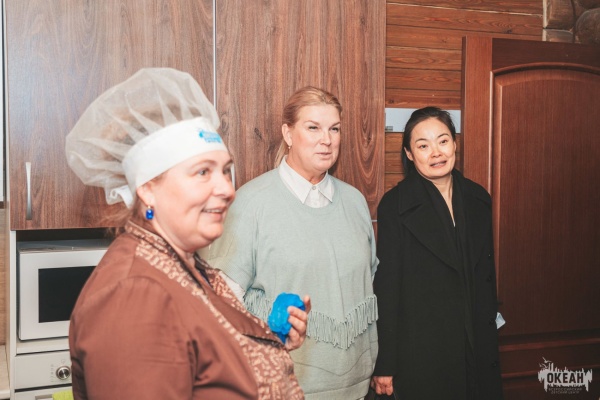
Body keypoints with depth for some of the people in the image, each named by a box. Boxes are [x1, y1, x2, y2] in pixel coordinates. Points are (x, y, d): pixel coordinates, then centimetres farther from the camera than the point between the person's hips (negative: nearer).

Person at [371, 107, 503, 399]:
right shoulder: (395, 206, -11)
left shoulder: (478, 199, 4)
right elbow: (386, 286, -11)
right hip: (421, 352, -5)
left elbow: (486, 273, 11)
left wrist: (489, 331, 12)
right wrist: (384, 365, -11)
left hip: (479, 346, 5)